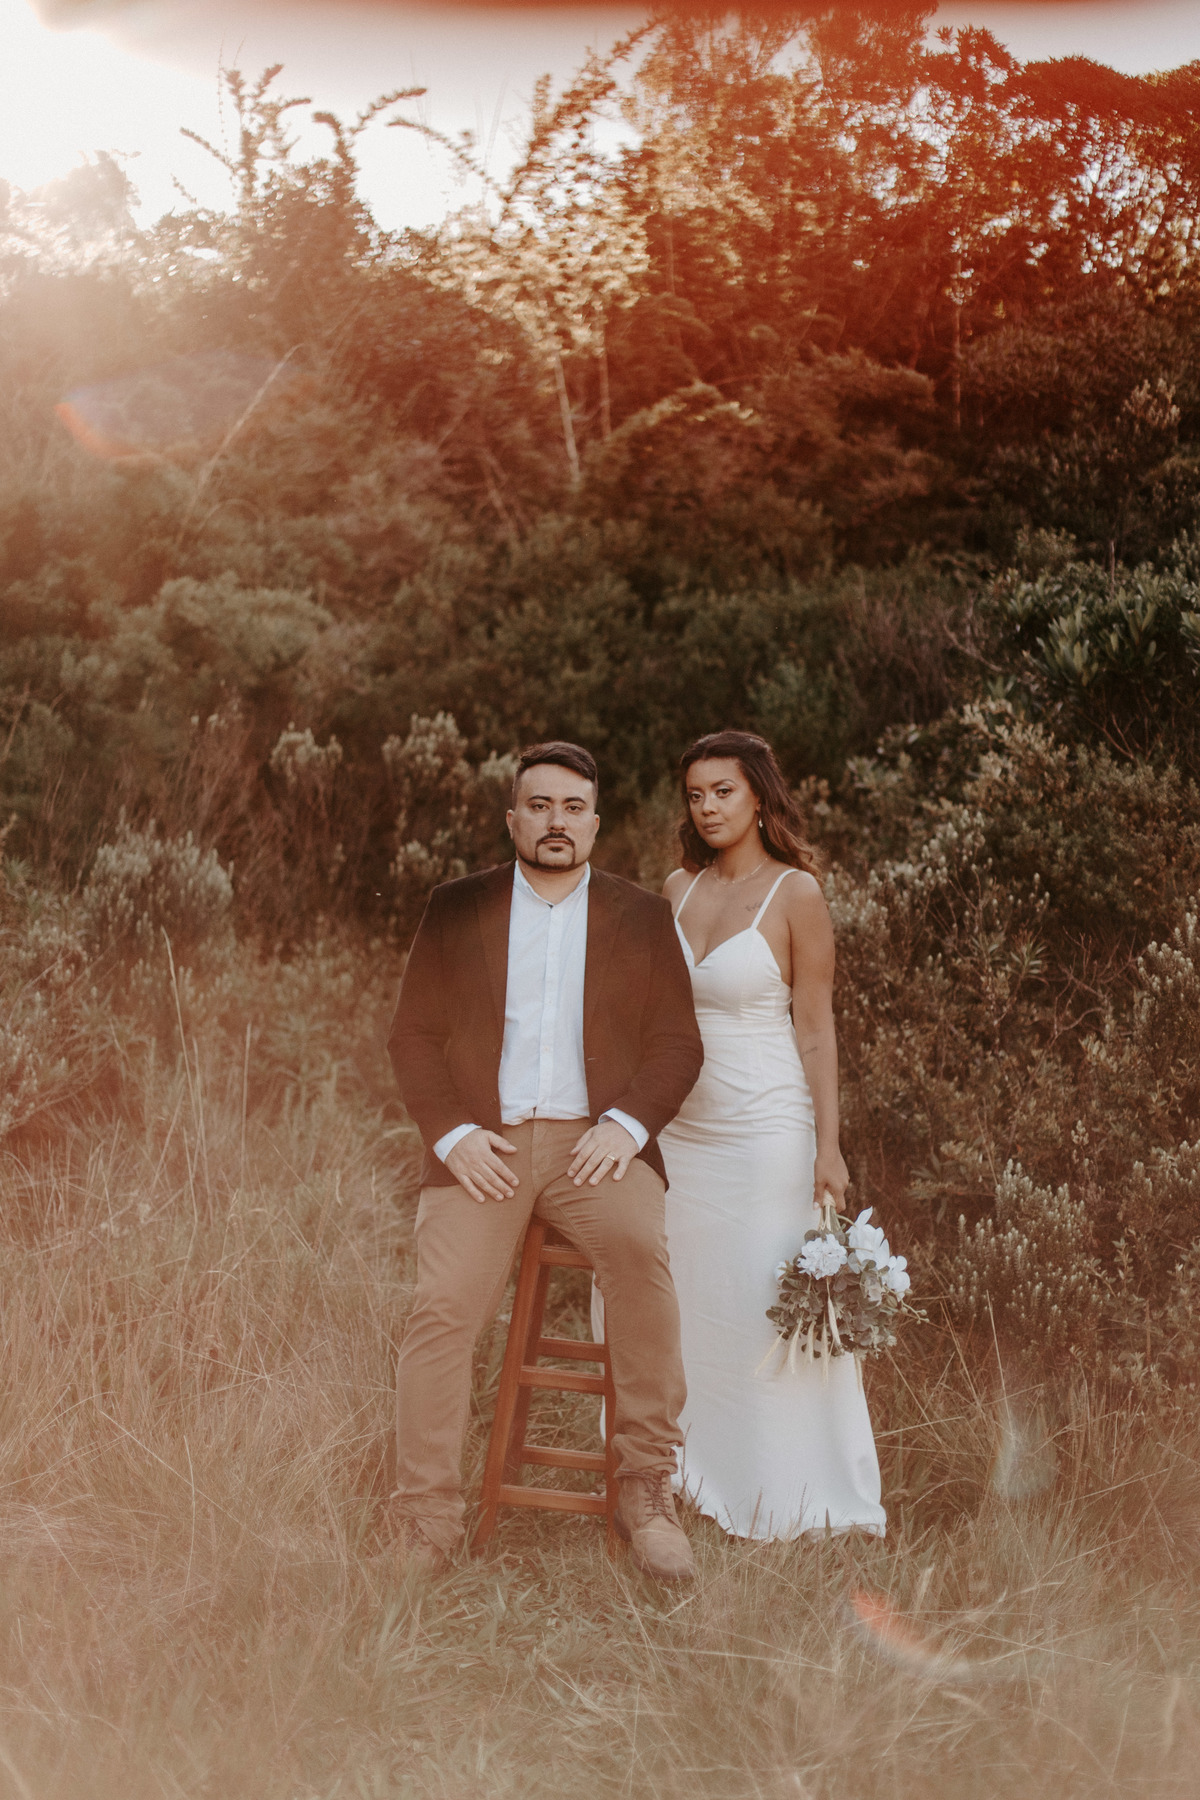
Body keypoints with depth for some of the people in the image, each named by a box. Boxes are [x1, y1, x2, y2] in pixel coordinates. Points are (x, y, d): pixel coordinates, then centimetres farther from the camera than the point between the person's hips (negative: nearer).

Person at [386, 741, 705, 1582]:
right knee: (441, 1308, -19)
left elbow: (678, 1042, 8)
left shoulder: (643, 917, 14)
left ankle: (649, 1493, -15)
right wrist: (452, 1133, -7)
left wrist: (628, 1124, -10)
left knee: (641, 1247, -30)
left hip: (593, 1141, 0)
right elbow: (414, 1034, 9)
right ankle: (426, 1525, -3)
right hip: (483, 1146, 1)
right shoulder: (456, 908, 14)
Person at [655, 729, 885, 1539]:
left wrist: (828, 1145, -12)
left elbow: (816, 1028, -7)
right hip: (678, 1129, 6)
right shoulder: (679, 889, 9)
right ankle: (699, 1479, 26)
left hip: (764, 1130, -5)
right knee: (679, 1309, 10)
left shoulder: (796, 894, -6)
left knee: (774, 1309, 1)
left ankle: (789, 1498, 16)